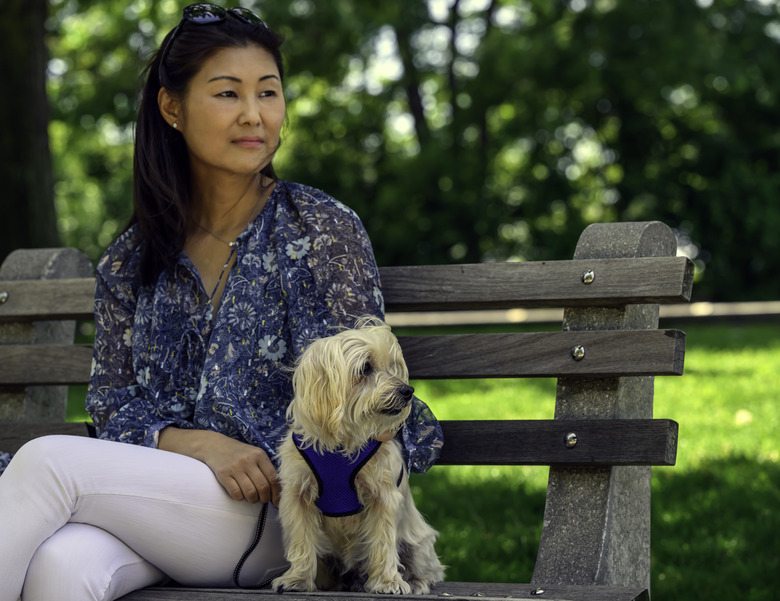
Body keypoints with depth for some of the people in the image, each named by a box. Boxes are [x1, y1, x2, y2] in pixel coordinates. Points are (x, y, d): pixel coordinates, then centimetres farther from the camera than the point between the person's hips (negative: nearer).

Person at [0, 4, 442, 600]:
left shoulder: (325, 230, 3)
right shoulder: (131, 261, 13)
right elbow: (112, 404, 10)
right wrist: (195, 444, -10)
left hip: (280, 513, -3)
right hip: (151, 500, 3)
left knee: (49, 461, -26)